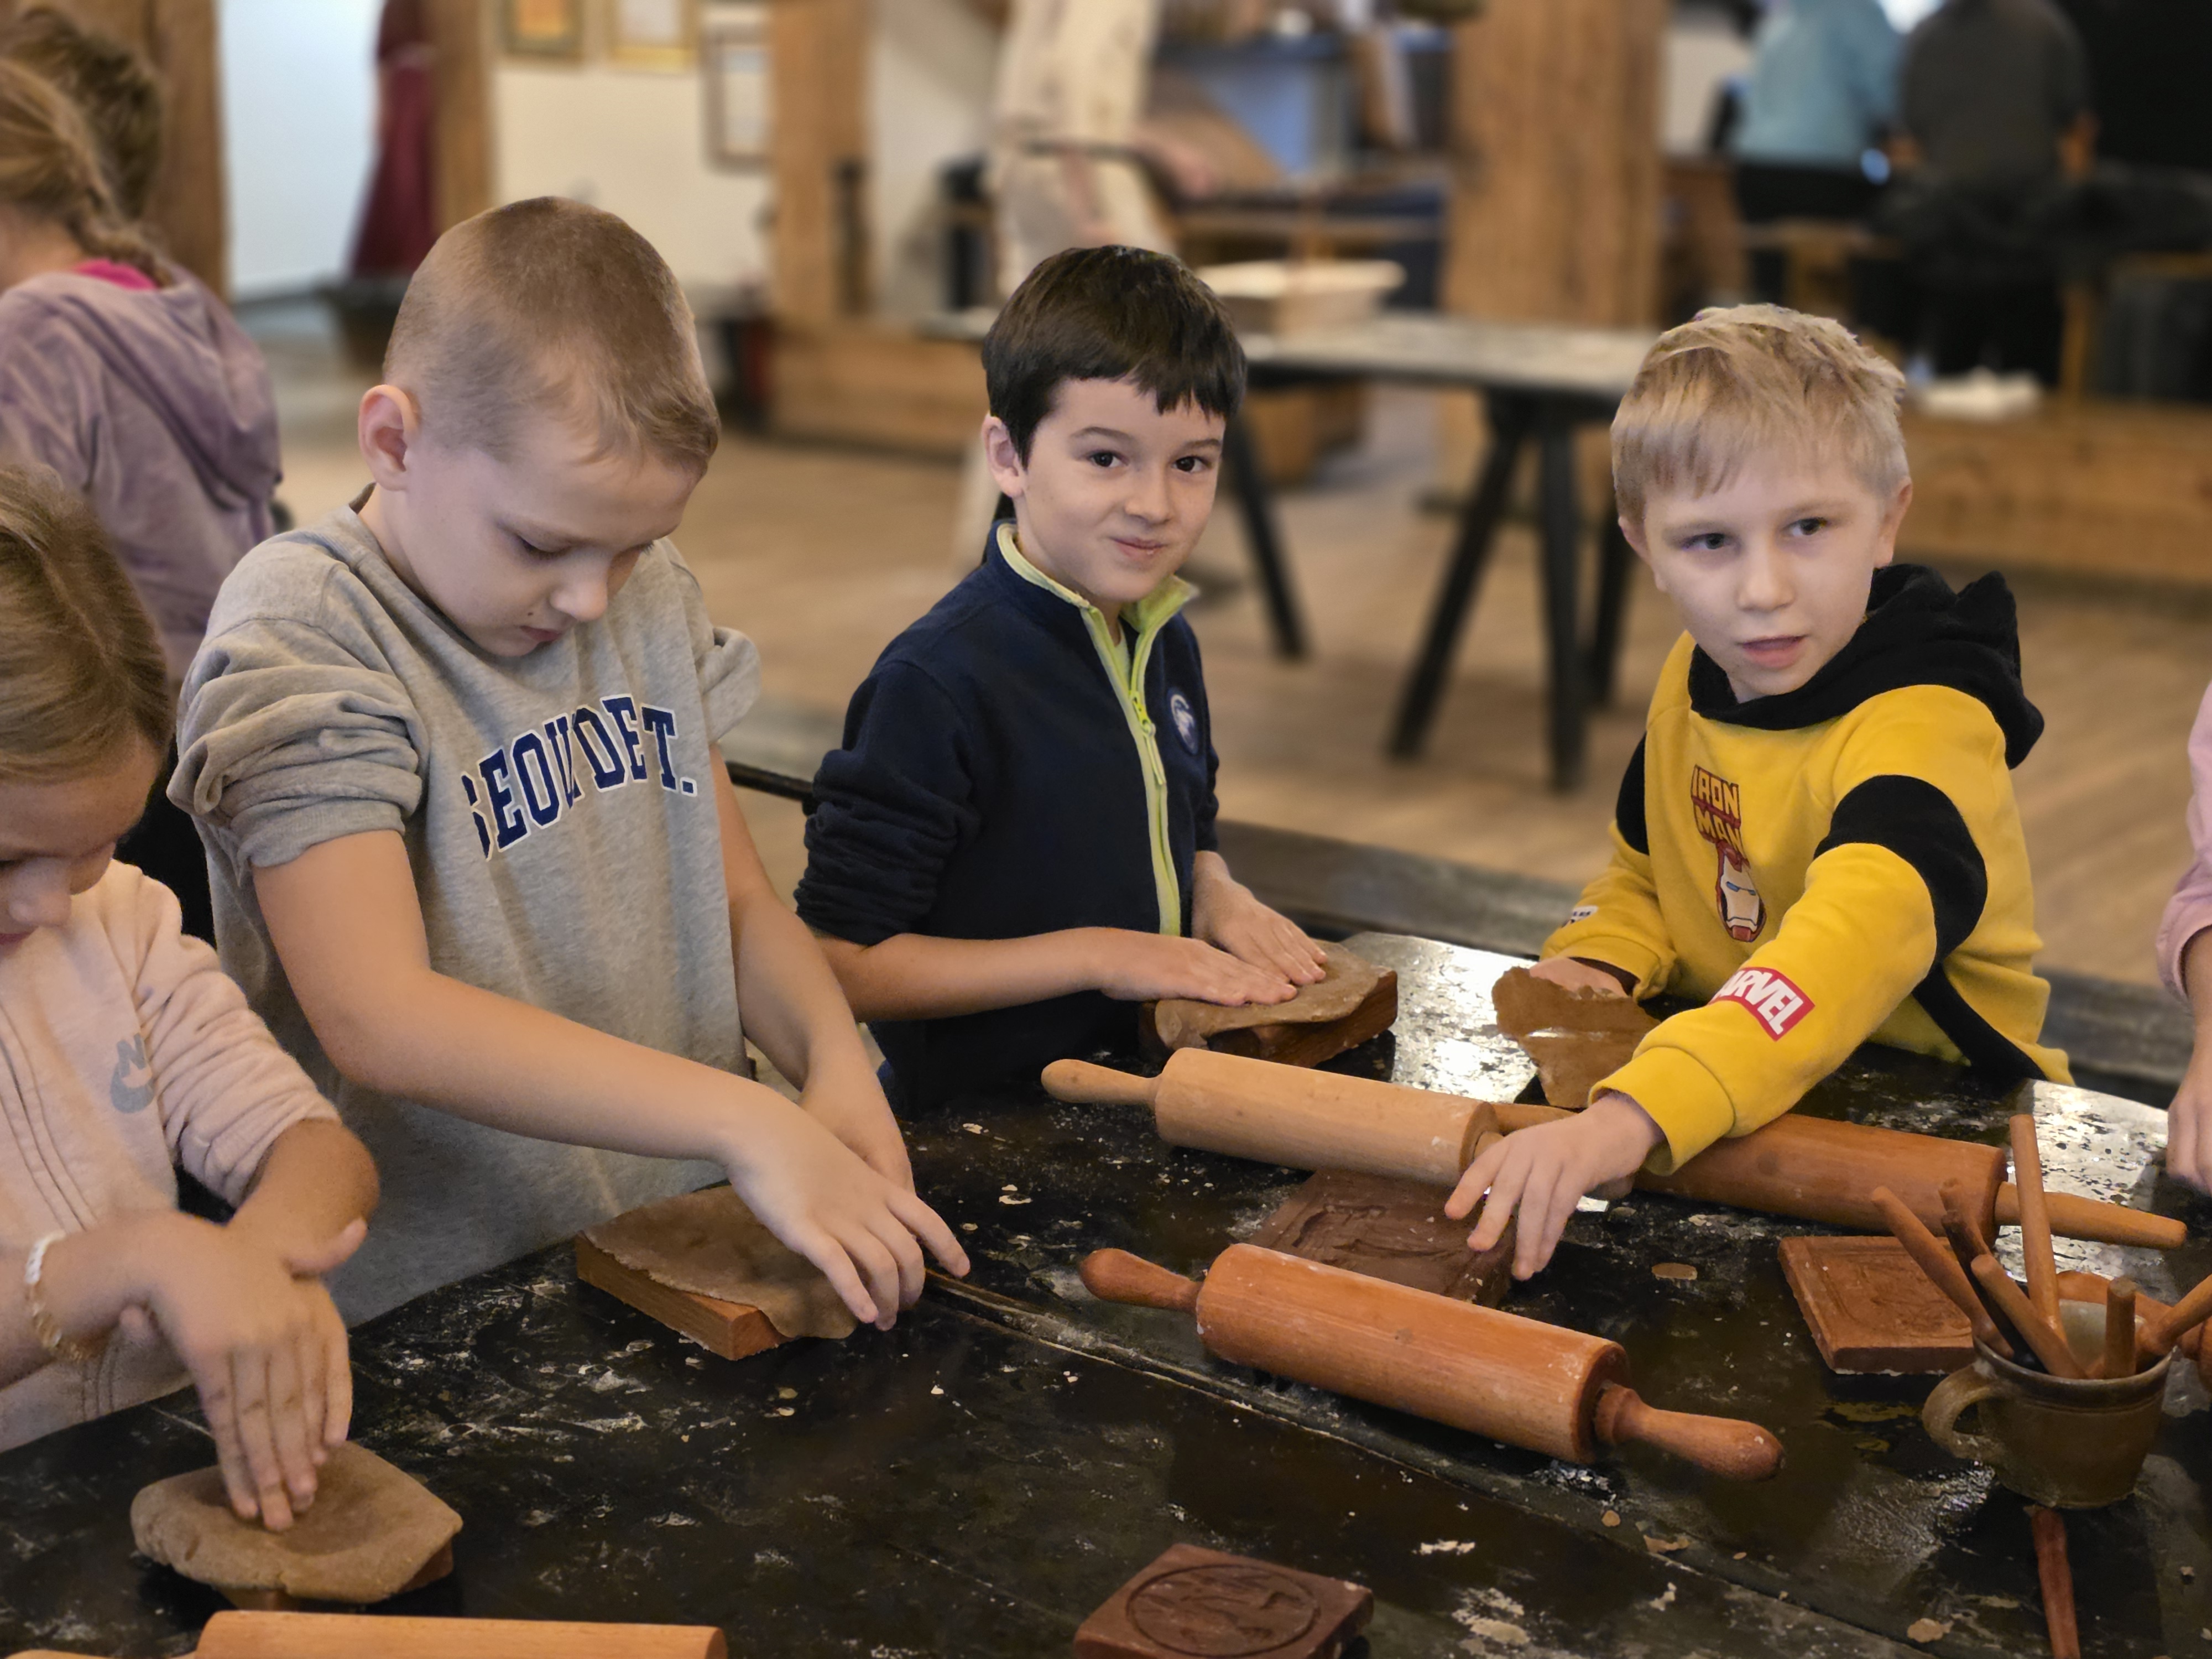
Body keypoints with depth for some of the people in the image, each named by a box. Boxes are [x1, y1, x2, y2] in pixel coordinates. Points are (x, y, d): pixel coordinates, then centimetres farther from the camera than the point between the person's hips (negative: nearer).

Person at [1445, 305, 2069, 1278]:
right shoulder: (1695, 677, 2)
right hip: (1732, 1083, 6)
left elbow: (1852, 949, -40)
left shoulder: (1927, 724, -22)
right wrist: (1596, 962, -4)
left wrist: (1634, 1116, -54)